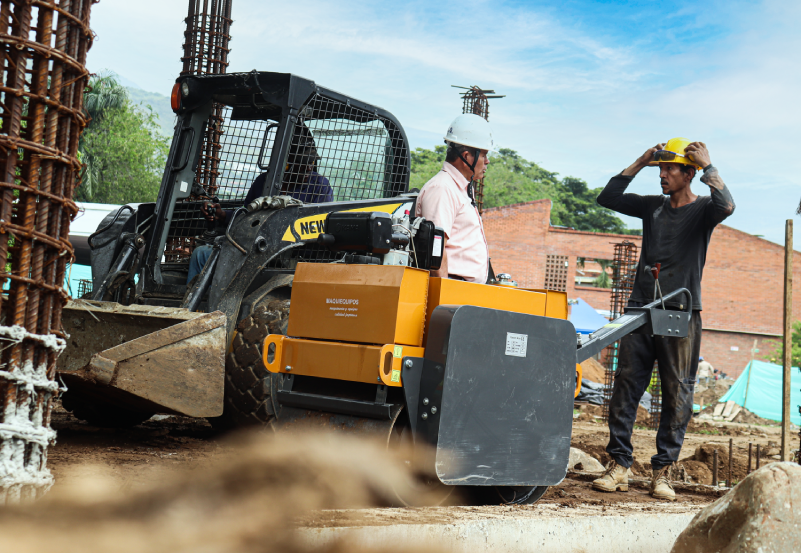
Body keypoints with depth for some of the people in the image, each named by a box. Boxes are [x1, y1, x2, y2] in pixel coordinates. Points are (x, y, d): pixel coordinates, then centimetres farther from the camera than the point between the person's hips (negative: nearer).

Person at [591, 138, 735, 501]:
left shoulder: (702, 210, 2)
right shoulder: (653, 206, 15)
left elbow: (726, 206, -20)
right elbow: (608, 198, 12)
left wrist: (707, 166, -14)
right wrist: (639, 163, 7)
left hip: (681, 312, -4)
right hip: (641, 308, 4)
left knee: (677, 393, -3)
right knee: (626, 386, 0)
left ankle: (662, 472, 3)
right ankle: (618, 465, 4)